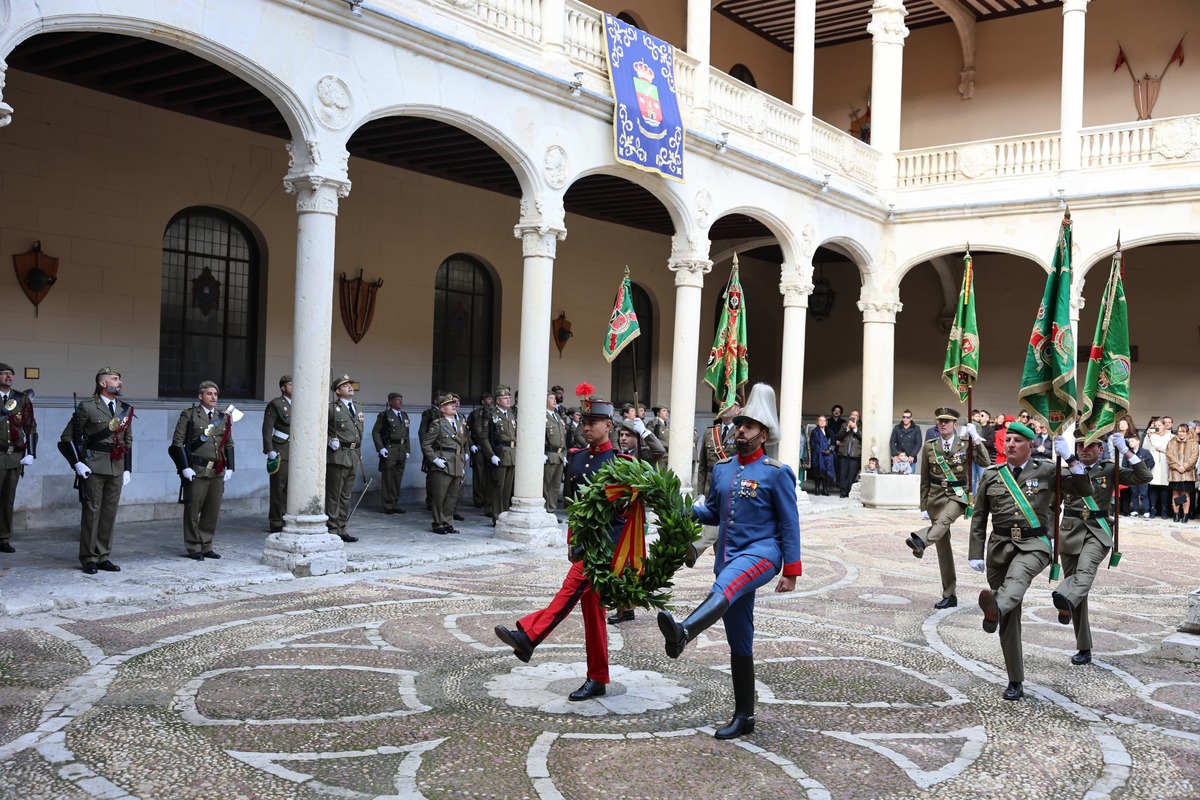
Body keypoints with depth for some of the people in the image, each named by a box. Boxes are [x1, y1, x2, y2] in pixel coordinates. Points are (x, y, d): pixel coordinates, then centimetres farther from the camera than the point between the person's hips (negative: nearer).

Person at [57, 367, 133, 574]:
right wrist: (77, 463, -10)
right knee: (92, 511, 0)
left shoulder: (126, 409, 12)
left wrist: (127, 469, 11)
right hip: (94, 467, -5)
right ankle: (88, 558, 9)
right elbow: (67, 437, -2)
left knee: (110, 513, 7)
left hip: (117, 468, 5)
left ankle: (103, 557, 16)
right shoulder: (87, 407, -3)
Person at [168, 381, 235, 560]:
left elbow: (229, 445, 18)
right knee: (193, 511, 2)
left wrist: (229, 468, 8)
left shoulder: (223, 418, 14)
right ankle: (194, 548, 11)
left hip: (218, 471, 5)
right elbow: (177, 442, -4)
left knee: (213, 511, 8)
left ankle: (206, 547, 18)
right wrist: (185, 467, -11)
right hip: (197, 471, -5)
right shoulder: (189, 415, -1)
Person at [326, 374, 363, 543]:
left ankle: (341, 530, 17)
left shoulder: (357, 409, 17)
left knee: (346, 496, 11)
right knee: (333, 496, -3)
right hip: (338, 455, -7)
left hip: (353, 457, 7)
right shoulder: (331, 408, -5)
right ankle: (332, 530, 1)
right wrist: (330, 440, -17)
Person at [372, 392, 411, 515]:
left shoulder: (404, 415, 16)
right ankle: (387, 506, 4)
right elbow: (375, 432, -6)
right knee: (388, 479, -2)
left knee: (398, 479, 8)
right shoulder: (384, 415, -3)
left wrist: (407, 450, 13)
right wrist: (380, 448, -13)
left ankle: (395, 505, 15)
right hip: (389, 450, -6)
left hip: (401, 452, 6)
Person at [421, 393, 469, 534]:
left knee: (452, 496, 10)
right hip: (442, 466, -6)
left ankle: (448, 523, 18)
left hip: (457, 467, 6)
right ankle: (439, 524, 9)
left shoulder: (461, 424, 15)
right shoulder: (437, 424, -5)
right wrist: (435, 459, -16)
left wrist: (463, 466, 18)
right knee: (439, 496, -1)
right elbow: (425, 444, -8)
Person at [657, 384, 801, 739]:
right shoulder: (722, 469, 12)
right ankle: (744, 716, 18)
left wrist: (790, 571, -8)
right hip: (730, 559, 6)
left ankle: (683, 632, -65)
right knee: (739, 643, 9)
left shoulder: (777, 473, -4)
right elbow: (712, 513, 21)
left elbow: (790, 523, -4)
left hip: (761, 553, -6)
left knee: (724, 587, -38)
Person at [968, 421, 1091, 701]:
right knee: (1010, 621, 3)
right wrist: (976, 554, 5)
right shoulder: (991, 475, 10)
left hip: (1034, 544, -2)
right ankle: (1015, 683, 11)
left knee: (1018, 575, -39)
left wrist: (1069, 458, -11)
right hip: (1000, 545, 3)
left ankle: (995, 610, -70)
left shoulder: (1047, 471, 5)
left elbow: (1085, 490, -1)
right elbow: (979, 517, 12)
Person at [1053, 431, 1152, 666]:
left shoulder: (1110, 470, 6)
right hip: (1070, 532, 2)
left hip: (1097, 531, -2)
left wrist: (1125, 451, -10)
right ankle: (1084, 648, 12)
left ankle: (1066, 600, -64)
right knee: (1076, 586, 3)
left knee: (1086, 569, -34)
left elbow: (1145, 477, -3)